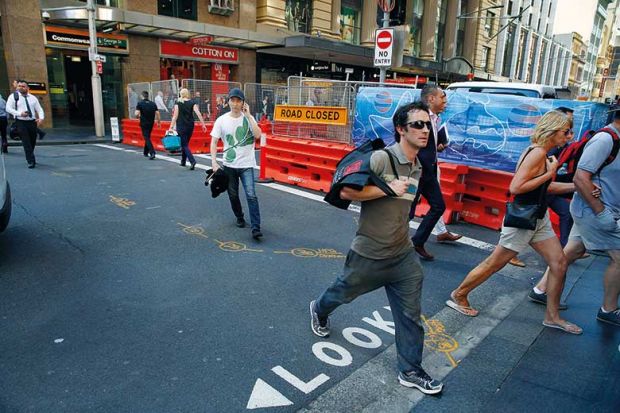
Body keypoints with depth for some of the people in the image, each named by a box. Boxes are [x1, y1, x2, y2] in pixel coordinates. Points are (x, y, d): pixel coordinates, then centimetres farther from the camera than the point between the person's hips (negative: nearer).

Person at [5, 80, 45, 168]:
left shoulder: (33, 98, 14)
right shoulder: (13, 96, 5)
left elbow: (39, 109, 11)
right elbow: (8, 108, -1)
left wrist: (41, 118, -9)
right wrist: (19, 113, -17)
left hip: (32, 122, 3)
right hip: (20, 122, -3)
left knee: (33, 142, 11)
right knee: (26, 143, -13)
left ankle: (30, 158, 30)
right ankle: (31, 161, -15)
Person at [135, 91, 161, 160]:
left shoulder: (140, 103, -9)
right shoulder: (153, 104, 2)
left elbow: (137, 114, -17)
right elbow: (157, 114, -1)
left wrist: (139, 117, 5)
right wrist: (159, 122, 9)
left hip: (144, 123, -4)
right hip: (151, 123, 5)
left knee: (147, 138, -5)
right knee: (147, 137, 19)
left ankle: (152, 153, -21)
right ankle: (146, 152, 29)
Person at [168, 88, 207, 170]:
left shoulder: (178, 103, -5)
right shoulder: (192, 103, 1)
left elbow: (175, 116, -9)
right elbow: (198, 114, -8)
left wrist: (171, 127, -7)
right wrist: (203, 125, -6)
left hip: (181, 126, -4)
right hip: (190, 126, 4)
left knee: (184, 145, -2)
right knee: (185, 143, 19)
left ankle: (192, 161, -22)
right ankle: (183, 161, 27)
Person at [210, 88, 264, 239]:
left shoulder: (248, 118, -3)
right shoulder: (221, 120, -2)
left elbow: (258, 135, -20)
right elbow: (214, 142, -1)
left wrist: (248, 116, -19)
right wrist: (214, 161, -11)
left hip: (246, 164, -2)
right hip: (229, 164, 2)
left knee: (251, 195, -13)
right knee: (233, 195, 15)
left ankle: (256, 228, -12)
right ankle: (240, 218, 39)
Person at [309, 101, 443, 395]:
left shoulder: (418, 169, 6)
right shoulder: (381, 158, -20)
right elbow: (345, 192, -25)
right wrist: (388, 189, -25)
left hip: (403, 255, 6)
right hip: (369, 254, -6)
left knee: (410, 313, 8)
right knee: (344, 292, 19)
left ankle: (410, 371, 25)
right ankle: (319, 310, 52)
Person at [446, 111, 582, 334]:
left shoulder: (541, 153, 8)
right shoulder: (537, 153, -20)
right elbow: (515, 187, -28)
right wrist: (550, 173, -19)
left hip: (538, 219, 9)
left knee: (559, 263, 10)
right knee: (493, 264, 3)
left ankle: (552, 316, 24)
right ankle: (458, 296, 20)